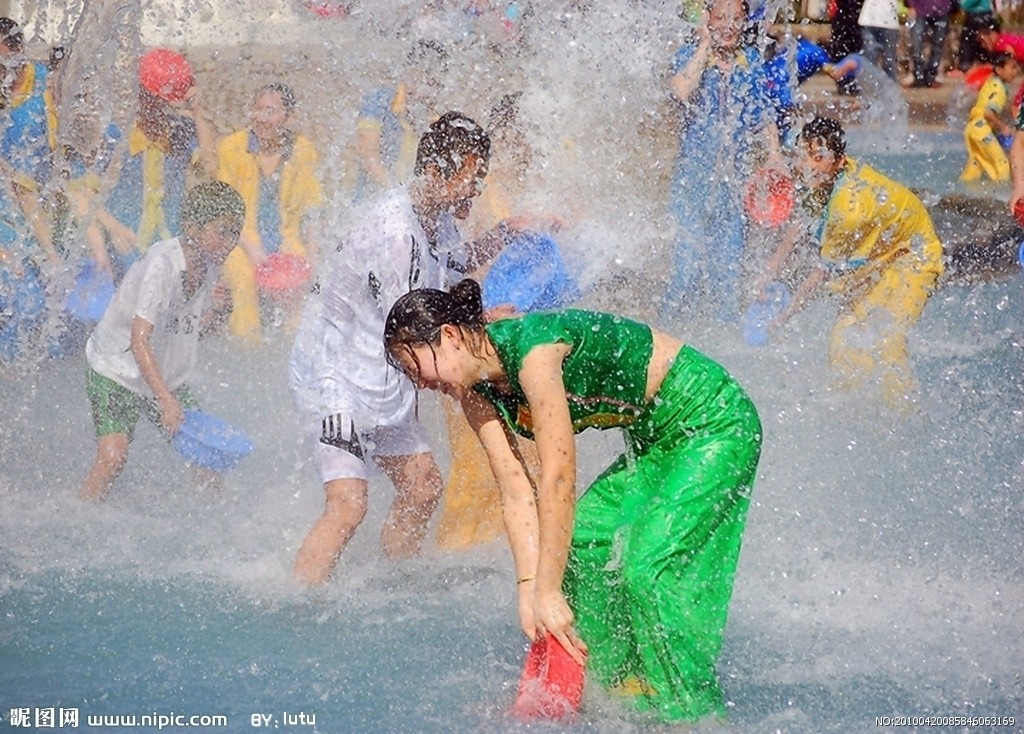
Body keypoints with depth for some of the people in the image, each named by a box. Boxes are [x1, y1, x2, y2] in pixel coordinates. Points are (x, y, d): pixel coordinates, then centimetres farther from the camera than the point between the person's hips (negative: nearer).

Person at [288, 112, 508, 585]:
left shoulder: (437, 219, 5)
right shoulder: (392, 227, -26)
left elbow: (458, 262, 30)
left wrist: (505, 234, 13)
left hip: (383, 382, 10)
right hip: (337, 376, -10)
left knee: (422, 485, 14)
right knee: (348, 503, -20)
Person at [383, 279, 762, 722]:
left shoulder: (532, 350, -27)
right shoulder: (477, 394, -1)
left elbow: (558, 478, -30)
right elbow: (517, 492, -5)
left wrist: (548, 591, -28)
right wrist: (528, 587, -16)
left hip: (714, 424, -9)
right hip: (654, 441, 9)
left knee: (649, 567, -19)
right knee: (578, 546, -1)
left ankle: (694, 713, -12)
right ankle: (617, 690, 7)